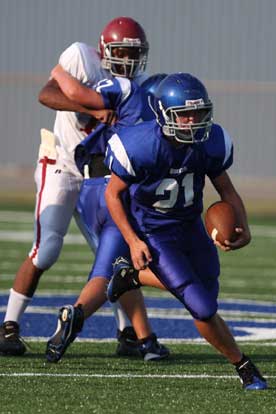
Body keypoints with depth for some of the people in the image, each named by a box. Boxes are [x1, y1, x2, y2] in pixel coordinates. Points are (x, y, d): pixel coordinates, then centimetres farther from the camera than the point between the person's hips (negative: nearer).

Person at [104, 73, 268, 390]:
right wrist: (133, 242, -18)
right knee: (203, 309, -12)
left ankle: (132, 274, 34)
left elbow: (226, 189, -1)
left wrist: (243, 228, -18)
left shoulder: (211, 143, -15)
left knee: (206, 290, 14)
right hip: (154, 233, -5)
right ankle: (244, 368, 10)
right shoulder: (141, 146, -28)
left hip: (191, 225, 6)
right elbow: (113, 194, -13)